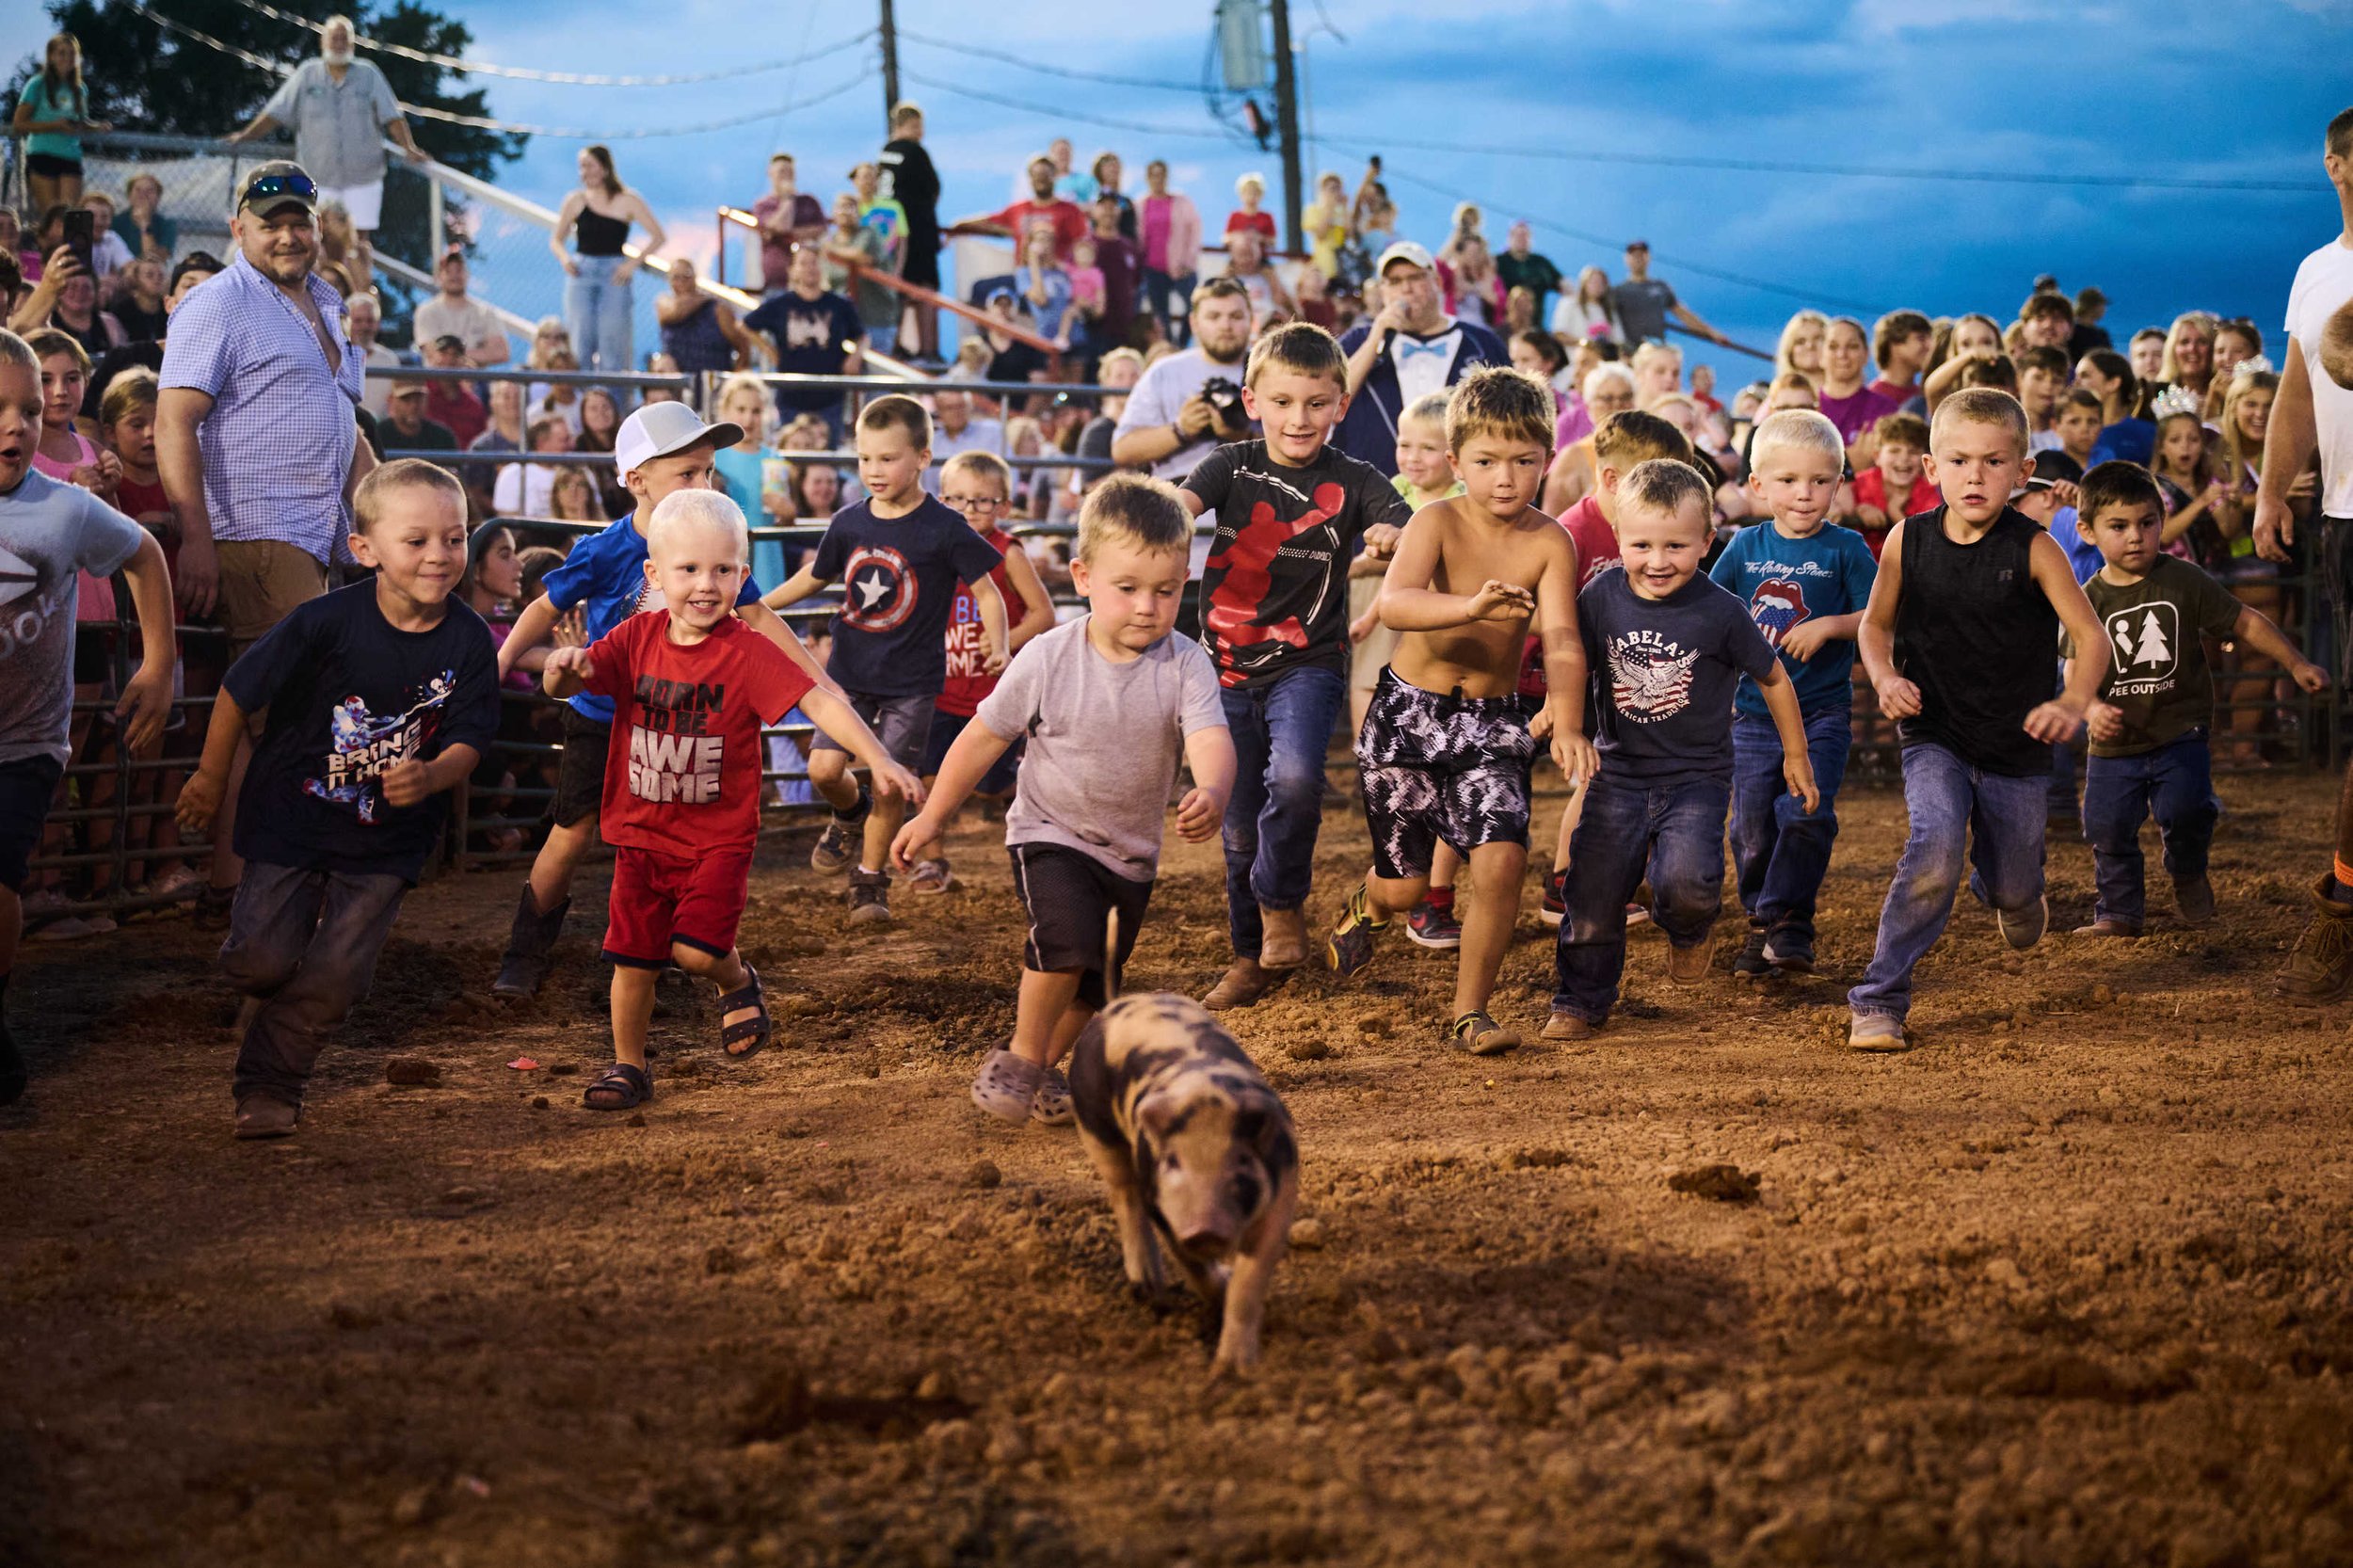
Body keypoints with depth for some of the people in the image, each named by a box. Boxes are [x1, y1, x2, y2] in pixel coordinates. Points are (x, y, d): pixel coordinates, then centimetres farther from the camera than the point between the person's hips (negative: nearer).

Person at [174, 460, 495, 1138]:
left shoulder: (468, 640, -12)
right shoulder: (327, 622, -19)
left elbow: (469, 742, -7)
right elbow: (240, 690, -6)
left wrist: (432, 776, -30)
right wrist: (211, 777, 4)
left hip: (388, 838, 1)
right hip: (292, 815, -1)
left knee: (332, 978, -5)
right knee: (261, 959, -6)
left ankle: (267, 1084, 16)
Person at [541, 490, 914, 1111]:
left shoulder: (747, 652, -15)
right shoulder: (637, 638, -4)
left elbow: (819, 701, -24)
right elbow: (564, 687, -8)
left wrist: (878, 759, -36)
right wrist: (564, 668, -34)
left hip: (719, 835, -3)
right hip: (642, 831, 3)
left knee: (695, 949, -17)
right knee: (633, 959, 8)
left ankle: (739, 981, 17)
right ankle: (628, 1067, 27)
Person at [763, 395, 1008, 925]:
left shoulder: (944, 529, -12)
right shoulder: (849, 523, 0)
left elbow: (987, 591, -8)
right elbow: (814, 577, 17)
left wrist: (997, 647, -23)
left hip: (913, 681, -3)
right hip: (851, 671, 3)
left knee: (891, 784, -1)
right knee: (824, 768, -7)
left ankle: (870, 878, 19)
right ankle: (852, 814, 27)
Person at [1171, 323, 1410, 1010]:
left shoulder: (1354, 483, -4)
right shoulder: (1232, 466, 0)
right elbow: (1180, 503, -20)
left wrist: (1392, 538, -41)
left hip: (1307, 664, -2)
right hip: (1229, 668, 2)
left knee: (1295, 778, -29)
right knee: (1240, 823, 10)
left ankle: (1282, 902, -3)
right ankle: (1251, 957, 29)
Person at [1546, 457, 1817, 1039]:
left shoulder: (1721, 613, -12)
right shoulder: (1602, 598, -6)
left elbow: (1772, 679, 3)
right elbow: (1575, 664, 11)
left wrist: (1795, 756, 12)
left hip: (1696, 777, -2)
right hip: (1619, 774, 3)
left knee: (1685, 883, -23)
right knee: (1592, 899, 1)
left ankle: (1691, 928, 14)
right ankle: (1581, 1000, 25)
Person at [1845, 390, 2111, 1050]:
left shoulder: (2033, 549, -12)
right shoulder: (1908, 541, -6)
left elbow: (2091, 636, -13)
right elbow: (1876, 624, 9)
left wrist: (2074, 703, -30)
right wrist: (1885, 677, -11)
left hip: (2018, 749, 0)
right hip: (1934, 739, 0)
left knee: (2012, 890, 14)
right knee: (1936, 847, -27)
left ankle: (2015, 896, 56)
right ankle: (1879, 1000, -18)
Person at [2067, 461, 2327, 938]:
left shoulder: (2186, 582, -4)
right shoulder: (2090, 600, -3)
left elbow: (2246, 622, 4)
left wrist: (2297, 665, 1)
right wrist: (2091, 708, -23)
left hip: (2181, 733, -2)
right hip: (2114, 744, 2)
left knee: (2184, 810, -18)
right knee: (2107, 828, 2)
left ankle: (2188, 874, 15)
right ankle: (2120, 912, 23)